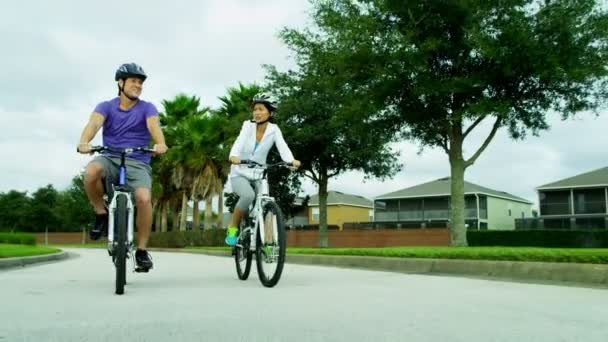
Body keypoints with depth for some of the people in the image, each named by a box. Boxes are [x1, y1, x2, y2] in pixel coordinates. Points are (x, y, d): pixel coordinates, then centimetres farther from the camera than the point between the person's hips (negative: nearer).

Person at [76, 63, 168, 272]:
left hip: (137, 163, -1)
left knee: (144, 198, -28)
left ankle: (141, 250, -8)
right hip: (110, 159, 1)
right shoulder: (106, 107, 5)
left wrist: (160, 144, -40)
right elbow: (94, 123, -15)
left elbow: (153, 125, -17)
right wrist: (84, 142, -38)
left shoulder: (146, 108, 3)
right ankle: (101, 214, -7)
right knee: (91, 171, -35)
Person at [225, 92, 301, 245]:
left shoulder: (274, 130, -8)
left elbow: (282, 146, -24)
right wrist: (234, 156, -49)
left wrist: (291, 160, -45)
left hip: (258, 176, 2)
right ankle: (232, 229, -11)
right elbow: (239, 142, -27)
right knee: (248, 195, -31)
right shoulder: (248, 125, -10)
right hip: (240, 173, -2)